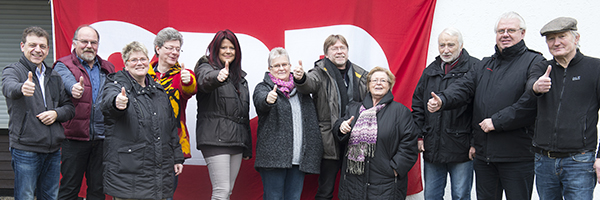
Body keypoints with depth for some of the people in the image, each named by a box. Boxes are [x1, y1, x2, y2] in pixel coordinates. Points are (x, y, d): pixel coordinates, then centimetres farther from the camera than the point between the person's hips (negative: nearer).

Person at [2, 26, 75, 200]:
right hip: (25, 150, -5)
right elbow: (8, 87, -26)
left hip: (53, 151, 5)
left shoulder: (54, 76, 15)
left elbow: (69, 107, 16)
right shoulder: (13, 71, -2)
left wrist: (56, 113, -6)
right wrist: (21, 88, -50)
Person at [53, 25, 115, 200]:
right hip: (75, 138, -4)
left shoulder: (108, 68, 15)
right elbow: (67, 80, -24)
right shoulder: (63, 65, 0)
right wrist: (74, 88, -45)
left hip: (102, 138, 4)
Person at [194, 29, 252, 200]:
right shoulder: (206, 68, 1)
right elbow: (205, 80, -27)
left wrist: (248, 147, 21)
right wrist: (218, 77, -51)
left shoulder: (240, 77, 21)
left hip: (237, 141, 7)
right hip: (215, 139, -7)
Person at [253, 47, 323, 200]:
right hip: (274, 157, -4)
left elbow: (312, 122, 25)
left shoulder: (301, 89, 17)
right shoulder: (263, 88, 3)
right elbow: (260, 102, -22)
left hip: (299, 159, 4)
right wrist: (268, 100, -42)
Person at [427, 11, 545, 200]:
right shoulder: (485, 65, 17)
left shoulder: (534, 62, -4)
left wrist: (497, 121, -18)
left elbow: (530, 102, -17)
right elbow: (464, 86, 3)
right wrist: (442, 100, -17)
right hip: (483, 155, 6)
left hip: (517, 157, -5)